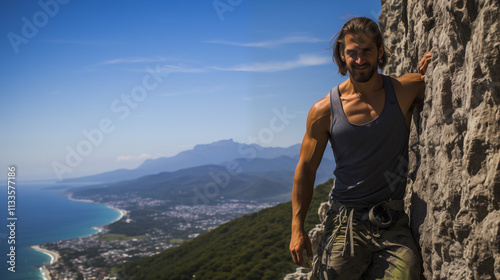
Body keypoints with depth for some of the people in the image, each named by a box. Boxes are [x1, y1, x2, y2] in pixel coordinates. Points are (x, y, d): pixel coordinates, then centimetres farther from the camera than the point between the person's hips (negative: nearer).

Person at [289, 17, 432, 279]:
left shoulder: (405, 90, -1)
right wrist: (297, 228, 0)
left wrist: (431, 66, -8)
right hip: (345, 222, 0)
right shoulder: (324, 110, -2)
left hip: (393, 222, 1)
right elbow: (306, 169, 4)